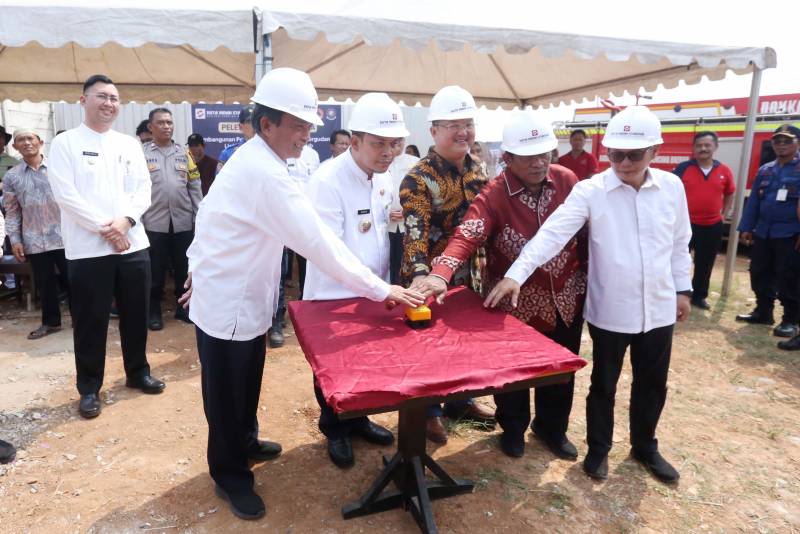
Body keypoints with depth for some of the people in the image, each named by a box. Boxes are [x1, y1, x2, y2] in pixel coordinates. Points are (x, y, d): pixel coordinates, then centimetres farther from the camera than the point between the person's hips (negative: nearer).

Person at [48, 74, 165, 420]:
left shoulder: (130, 144, 11)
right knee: (91, 321, 4)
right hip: (88, 248, -3)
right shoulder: (65, 143, 0)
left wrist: (125, 220, -12)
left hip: (133, 244, 4)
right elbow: (65, 194, -9)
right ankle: (89, 388, 19)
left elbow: (143, 188, 5)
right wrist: (104, 227, -15)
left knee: (136, 314, 12)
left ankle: (138, 373, 30)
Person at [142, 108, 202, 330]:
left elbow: (194, 186, 10)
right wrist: (137, 218, -7)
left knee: (184, 268, 10)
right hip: (154, 222, -3)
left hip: (183, 221, 3)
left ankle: (183, 306, 25)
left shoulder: (183, 153, 11)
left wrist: (199, 215, 5)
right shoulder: (142, 153, 0)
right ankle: (154, 311, 20)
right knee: (156, 270, 6)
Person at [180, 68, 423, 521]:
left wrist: (203, 269, 24)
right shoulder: (266, 175, -27)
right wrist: (381, 290, -29)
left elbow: (212, 216, 16)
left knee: (248, 383, 24)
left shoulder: (250, 160, 7)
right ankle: (231, 476, 27)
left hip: (242, 296, 10)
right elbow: (317, 241, -32)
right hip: (228, 304, -10)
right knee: (228, 394, 8)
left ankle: (245, 443, 45)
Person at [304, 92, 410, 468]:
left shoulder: (385, 179, 1)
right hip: (333, 297, -6)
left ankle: (357, 419, 43)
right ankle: (334, 430, 37)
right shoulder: (327, 181, -22)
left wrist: (385, 285, 6)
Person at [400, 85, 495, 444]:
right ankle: (429, 412, 28)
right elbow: (415, 231, -32)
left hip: (466, 274, 7)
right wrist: (420, 275, -46)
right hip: (430, 278, -7)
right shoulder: (419, 179, -19)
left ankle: (460, 401, 41)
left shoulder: (475, 170, 4)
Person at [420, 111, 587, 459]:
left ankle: (552, 427, 45)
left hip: (566, 298, 4)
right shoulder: (494, 195, -19)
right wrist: (440, 274, -50)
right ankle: (513, 429, 42)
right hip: (515, 302, -3)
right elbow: (466, 236, -33)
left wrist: (587, 278, 7)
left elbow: (585, 232, 3)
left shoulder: (568, 181, -6)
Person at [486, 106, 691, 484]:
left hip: (659, 309, 4)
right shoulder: (590, 190, -13)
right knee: (603, 384, 13)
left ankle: (645, 446, 42)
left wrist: (682, 288, 11)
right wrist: (516, 274, -35)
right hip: (610, 310, -3)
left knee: (652, 384, 19)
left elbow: (679, 244, 10)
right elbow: (552, 234, -24)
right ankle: (598, 448, 35)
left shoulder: (672, 186, -1)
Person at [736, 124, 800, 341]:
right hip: (762, 233, 6)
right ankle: (763, 312, 27)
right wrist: (745, 228, 9)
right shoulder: (765, 170, 13)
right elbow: (753, 201, 14)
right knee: (759, 275, 12)